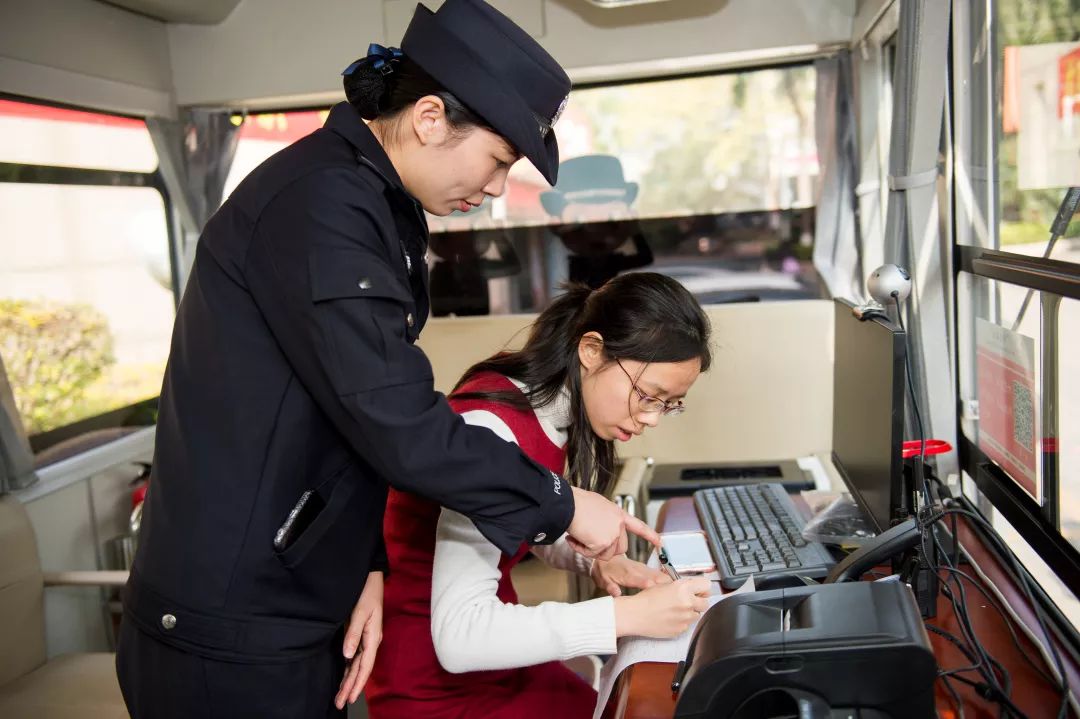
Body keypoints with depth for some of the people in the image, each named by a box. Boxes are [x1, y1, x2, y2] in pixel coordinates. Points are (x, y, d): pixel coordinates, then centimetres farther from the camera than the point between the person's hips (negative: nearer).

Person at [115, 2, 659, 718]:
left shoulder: (372, 203, 9)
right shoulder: (321, 203, -22)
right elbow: (397, 423, -26)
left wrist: (366, 562, 3)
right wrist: (559, 504, -14)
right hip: (233, 638, -9)